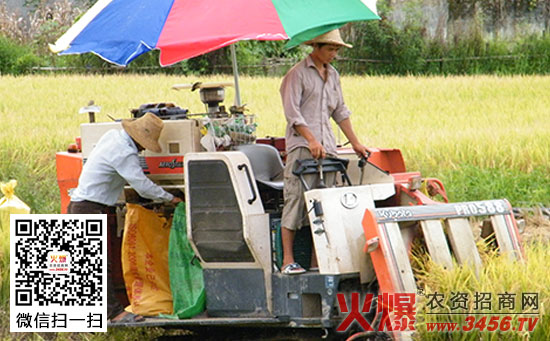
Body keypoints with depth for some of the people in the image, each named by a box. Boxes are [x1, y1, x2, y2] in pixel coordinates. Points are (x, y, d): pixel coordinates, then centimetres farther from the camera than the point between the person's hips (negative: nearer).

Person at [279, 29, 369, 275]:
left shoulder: (333, 75, 19)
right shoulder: (298, 74, -3)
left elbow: (340, 111, 25)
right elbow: (292, 112, -10)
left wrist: (355, 142, 21)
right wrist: (311, 140, -19)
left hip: (327, 147, 7)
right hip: (301, 145, -7)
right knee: (296, 199, -10)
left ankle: (317, 261, 2)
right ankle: (288, 261, -11)